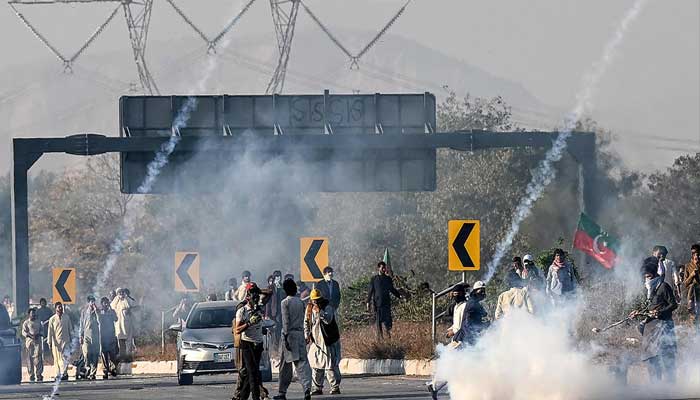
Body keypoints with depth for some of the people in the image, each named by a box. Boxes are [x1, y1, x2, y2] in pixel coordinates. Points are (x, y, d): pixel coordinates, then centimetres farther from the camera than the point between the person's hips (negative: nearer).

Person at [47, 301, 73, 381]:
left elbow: (70, 329, 14)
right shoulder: (52, 319, 4)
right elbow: (50, 332, 4)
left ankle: (63, 373, -14)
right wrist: (49, 342, 1)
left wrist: (72, 339, 12)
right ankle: (58, 375, 6)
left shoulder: (67, 317, 8)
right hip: (56, 341, 0)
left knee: (65, 358, -12)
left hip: (65, 341, 0)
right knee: (57, 359, 1)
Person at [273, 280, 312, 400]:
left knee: (285, 364, 4)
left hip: (289, 333, -4)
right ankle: (307, 387, -23)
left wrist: (286, 338, -14)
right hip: (300, 333, 4)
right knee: (302, 362, -3)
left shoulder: (285, 302, -7)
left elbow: (286, 321, -12)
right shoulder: (300, 302, 9)